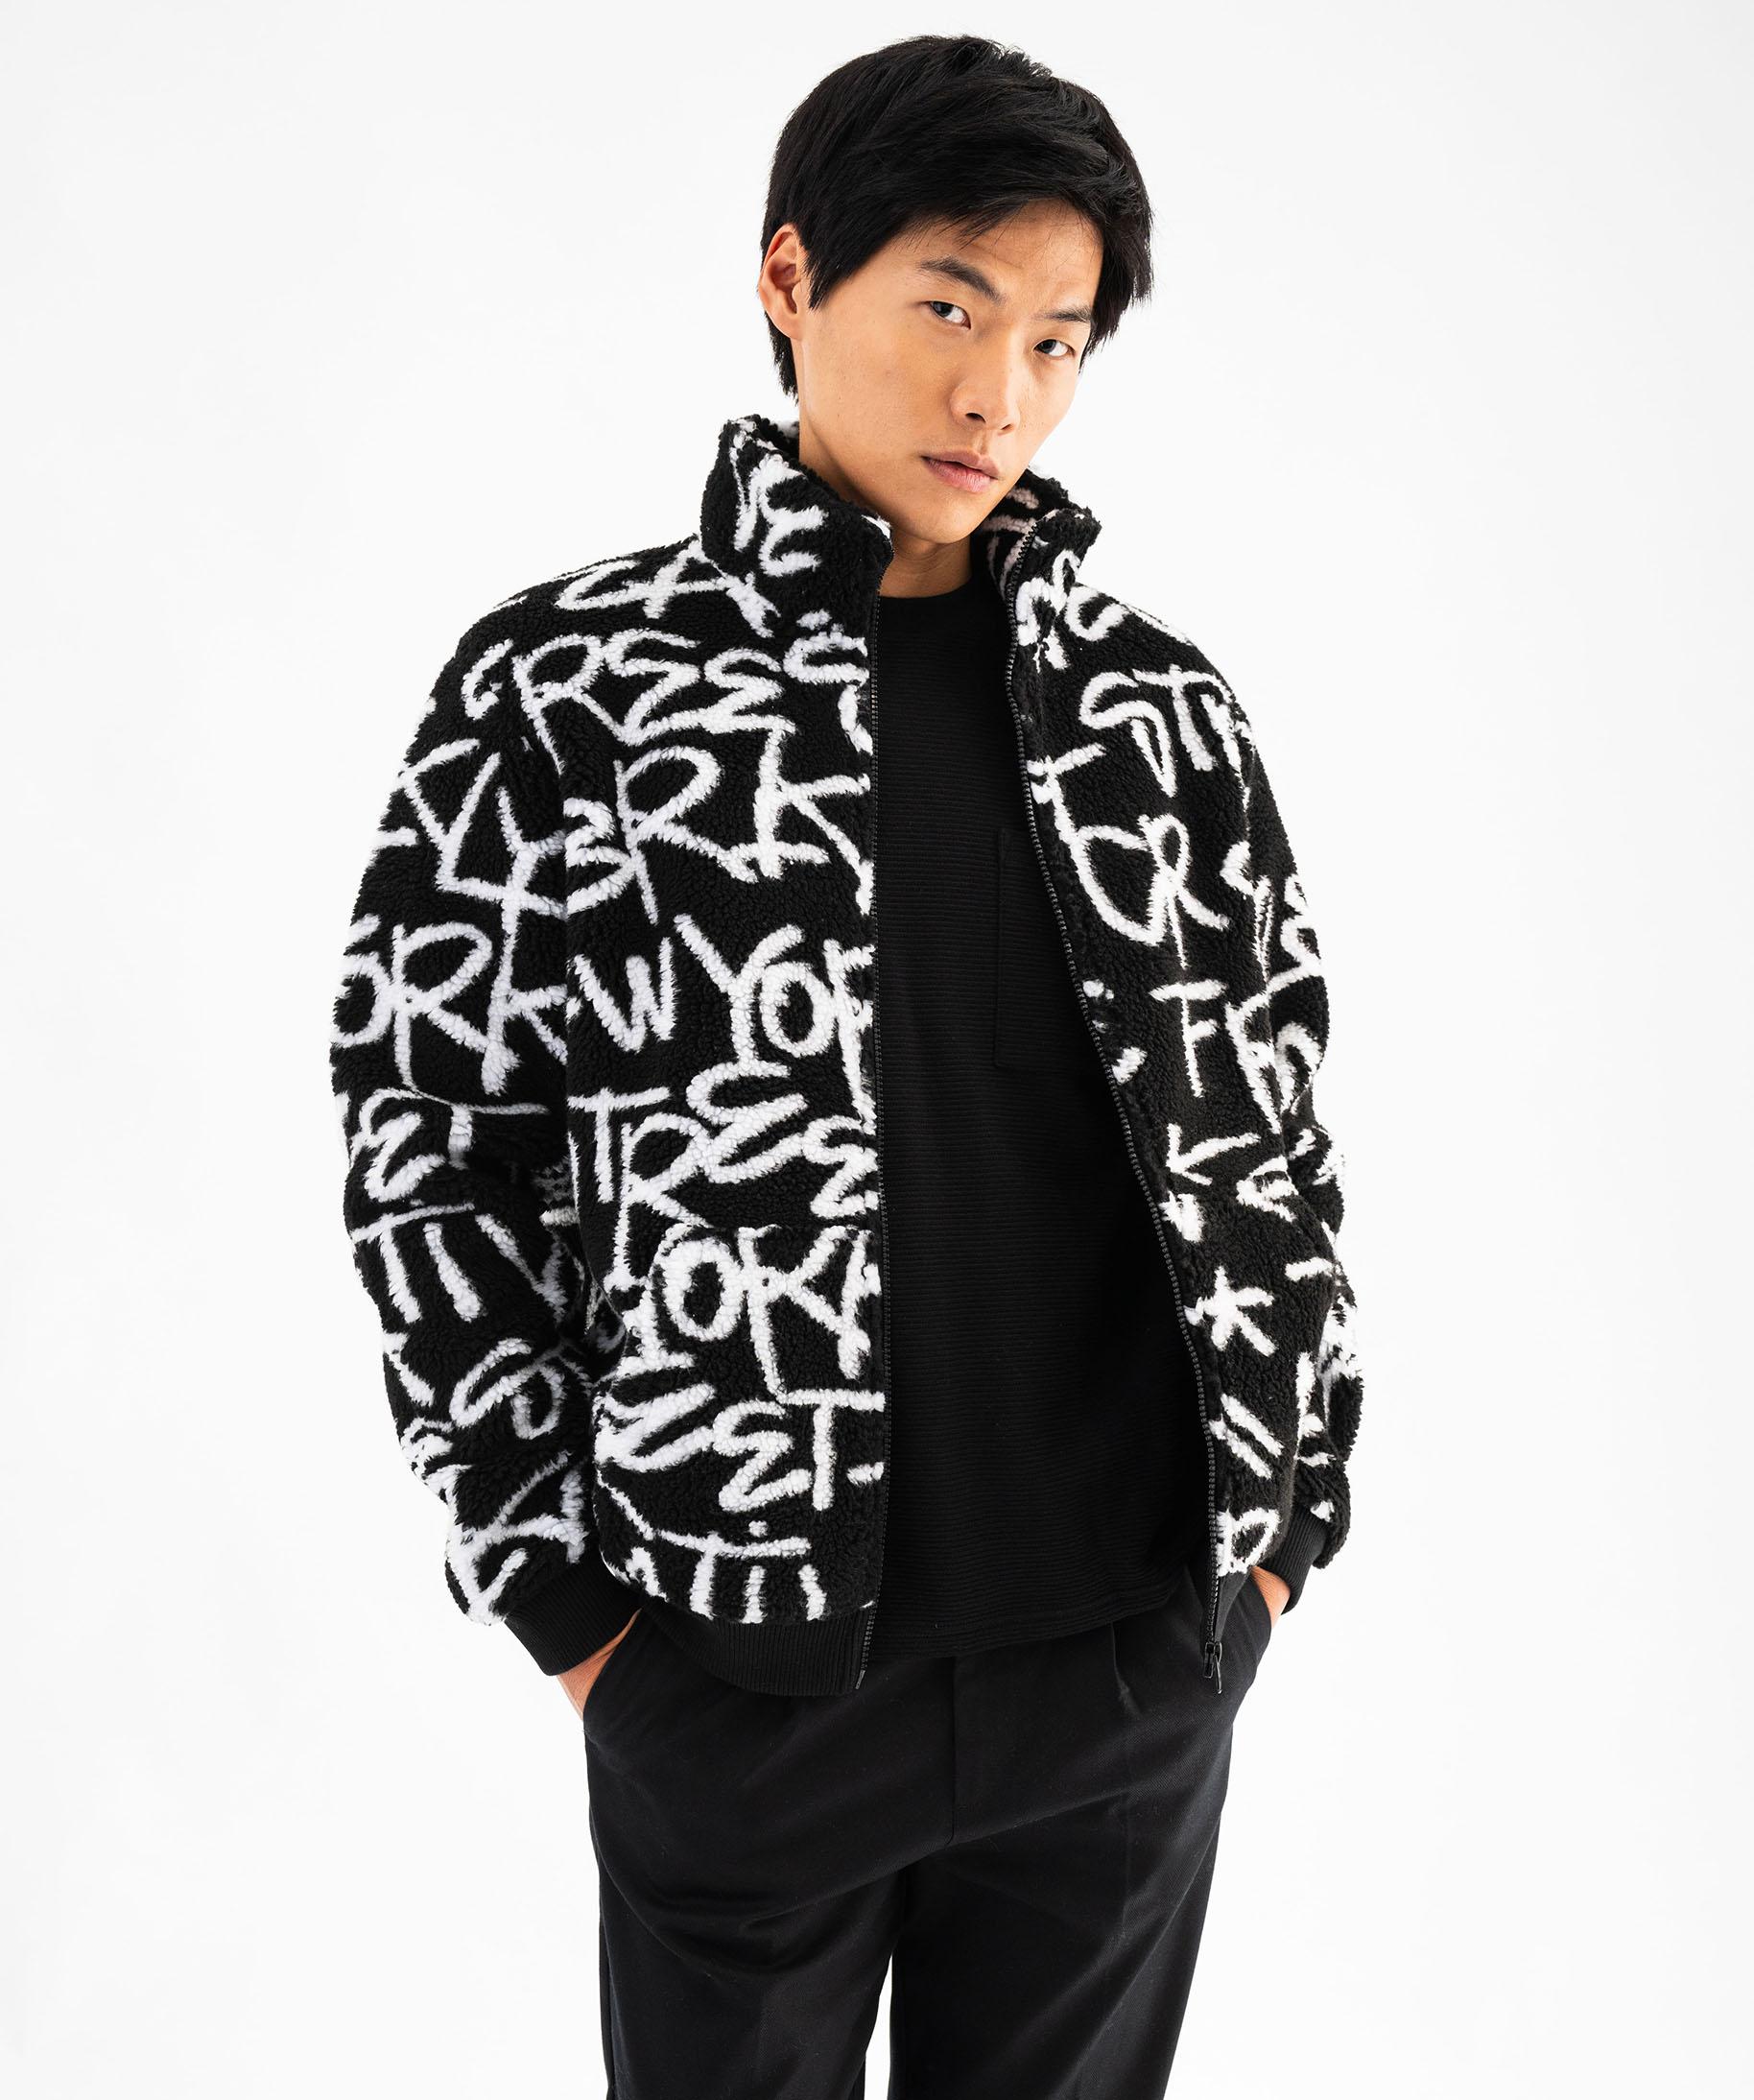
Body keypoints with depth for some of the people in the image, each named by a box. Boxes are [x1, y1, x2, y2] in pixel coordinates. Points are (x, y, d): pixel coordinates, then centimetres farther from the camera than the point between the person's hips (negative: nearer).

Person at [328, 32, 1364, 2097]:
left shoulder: (1157, 700, 4)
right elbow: (425, 1140, -4)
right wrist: (559, 1589, -4)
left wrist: (1285, 1503, 7)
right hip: (748, 1666, -3)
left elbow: (1272, 1107, 9)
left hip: (1145, 1649, 3)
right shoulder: (567, 690, -7)